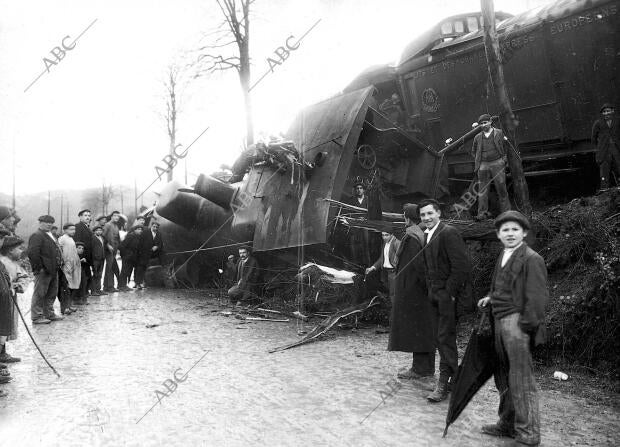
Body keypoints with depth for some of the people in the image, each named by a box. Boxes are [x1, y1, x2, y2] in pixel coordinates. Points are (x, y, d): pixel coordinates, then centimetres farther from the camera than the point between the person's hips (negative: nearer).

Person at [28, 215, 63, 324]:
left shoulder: (51, 236, 20)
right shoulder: (36, 236, -11)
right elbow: (32, 253, -19)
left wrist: (60, 262, 15)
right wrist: (39, 267, -20)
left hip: (53, 270, 10)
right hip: (43, 271, -10)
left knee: (51, 294, 17)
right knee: (39, 294, -2)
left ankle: (49, 314, 28)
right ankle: (36, 317, 5)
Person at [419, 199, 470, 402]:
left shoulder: (449, 233, -14)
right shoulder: (427, 236, 14)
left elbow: (461, 266, -19)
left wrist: (449, 292, -18)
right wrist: (430, 290, 12)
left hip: (448, 295, -9)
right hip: (434, 295, 9)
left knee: (445, 338, -4)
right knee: (438, 338, 13)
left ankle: (444, 383, 5)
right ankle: (453, 379, 26)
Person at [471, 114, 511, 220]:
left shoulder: (499, 133, 5)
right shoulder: (477, 137, 9)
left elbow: (505, 147, 13)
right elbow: (473, 152, 22)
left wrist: (504, 158, 1)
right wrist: (478, 161, 9)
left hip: (497, 164, -2)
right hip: (483, 165, 2)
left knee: (501, 189, 0)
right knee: (482, 190, 0)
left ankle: (506, 212, 10)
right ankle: (482, 213, 5)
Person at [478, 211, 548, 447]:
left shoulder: (531, 259, -11)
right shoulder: (503, 256, 14)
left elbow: (536, 296, -14)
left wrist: (527, 325, -16)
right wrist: (491, 298, 12)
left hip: (516, 322, -9)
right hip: (499, 321, 9)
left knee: (521, 381, -1)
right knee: (503, 378, 18)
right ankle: (508, 424, 33)